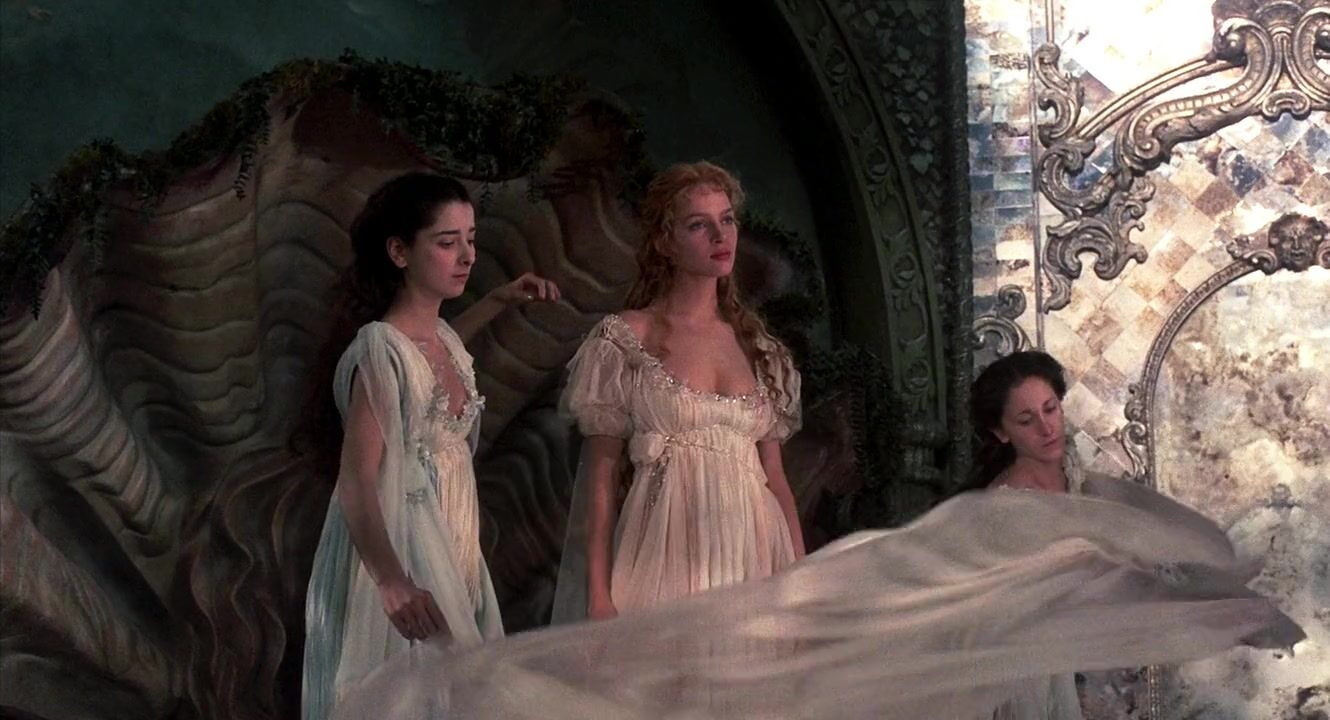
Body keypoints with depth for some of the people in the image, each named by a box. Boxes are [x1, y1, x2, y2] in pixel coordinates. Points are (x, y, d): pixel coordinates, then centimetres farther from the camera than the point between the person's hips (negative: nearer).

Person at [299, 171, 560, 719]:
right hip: (397, 555, -8)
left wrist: (500, 301, 27)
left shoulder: (446, 342, 7)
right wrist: (392, 582, -37)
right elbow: (356, 483, -24)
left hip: (449, 550, 8)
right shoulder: (380, 350, -18)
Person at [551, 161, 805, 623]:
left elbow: (774, 476, 14)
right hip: (665, 557, -4)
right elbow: (601, 475, -1)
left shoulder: (758, 347, 14)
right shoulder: (625, 339, 1)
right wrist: (599, 594, -9)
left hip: (751, 552, 4)